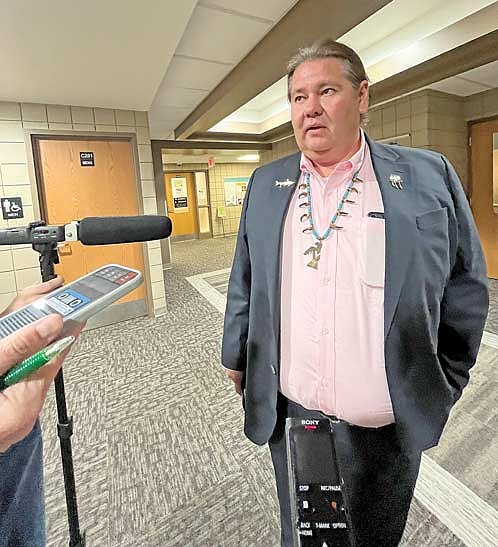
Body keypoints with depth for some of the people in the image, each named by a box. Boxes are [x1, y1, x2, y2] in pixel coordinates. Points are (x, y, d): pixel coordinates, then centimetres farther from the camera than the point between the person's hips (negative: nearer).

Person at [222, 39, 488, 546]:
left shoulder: (429, 176, -5)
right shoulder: (266, 183, 2)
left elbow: (466, 287, 0)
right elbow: (244, 281, 6)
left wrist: (442, 388, 4)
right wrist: (237, 356, 11)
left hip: (387, 426, -1)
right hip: (287, 413, 2)